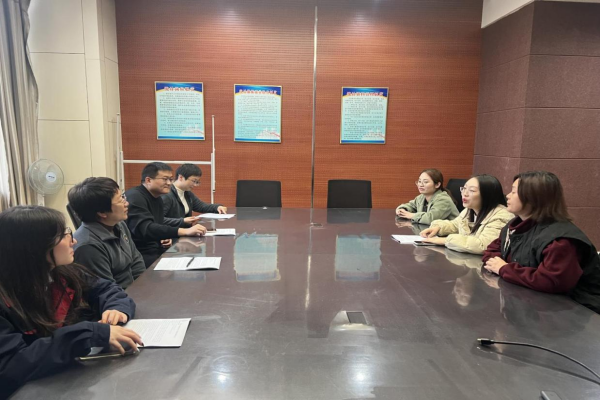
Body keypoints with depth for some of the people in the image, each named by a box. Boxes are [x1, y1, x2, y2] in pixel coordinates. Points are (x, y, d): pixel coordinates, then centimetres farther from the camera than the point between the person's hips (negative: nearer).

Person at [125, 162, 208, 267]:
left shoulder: (157, 198, 12)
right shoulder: (135, 198, -17)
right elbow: (146, 229, -29)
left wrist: (165, 237, -7)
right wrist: (185, 231, -33)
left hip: (156, 250, 9)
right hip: (139, 256, -9)